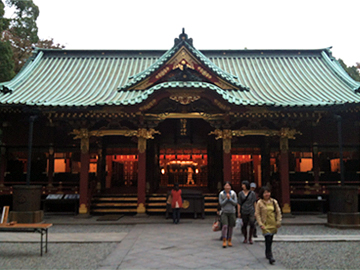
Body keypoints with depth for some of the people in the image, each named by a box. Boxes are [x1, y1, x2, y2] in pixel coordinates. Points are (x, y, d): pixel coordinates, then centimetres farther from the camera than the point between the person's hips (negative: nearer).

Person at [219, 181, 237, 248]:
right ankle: (224, 241, -6)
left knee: (230, 227, 6)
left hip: (232, 212, 2)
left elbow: (235, 203, -5)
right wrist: (226, 198, -16)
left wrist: (229, 198, -16)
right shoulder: (221, 194, -5)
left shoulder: (233, 193, -4)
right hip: (224, 212, -2)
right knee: (225, 226, -15)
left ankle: (229, 240, 21)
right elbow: (221, 204, -7)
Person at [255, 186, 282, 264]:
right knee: (268, 239, -13)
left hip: (273, 224, 4)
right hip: (265, 225, -4)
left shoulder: (274, 201, 5)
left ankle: (267, 253, 31)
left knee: (270, 240, 12)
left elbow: (278, 212, 9)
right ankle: (270, 257, -11)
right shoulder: (259, 203, -5)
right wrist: (260, 224, -12)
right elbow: (257, 214, -5)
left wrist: (278, 222, 0)